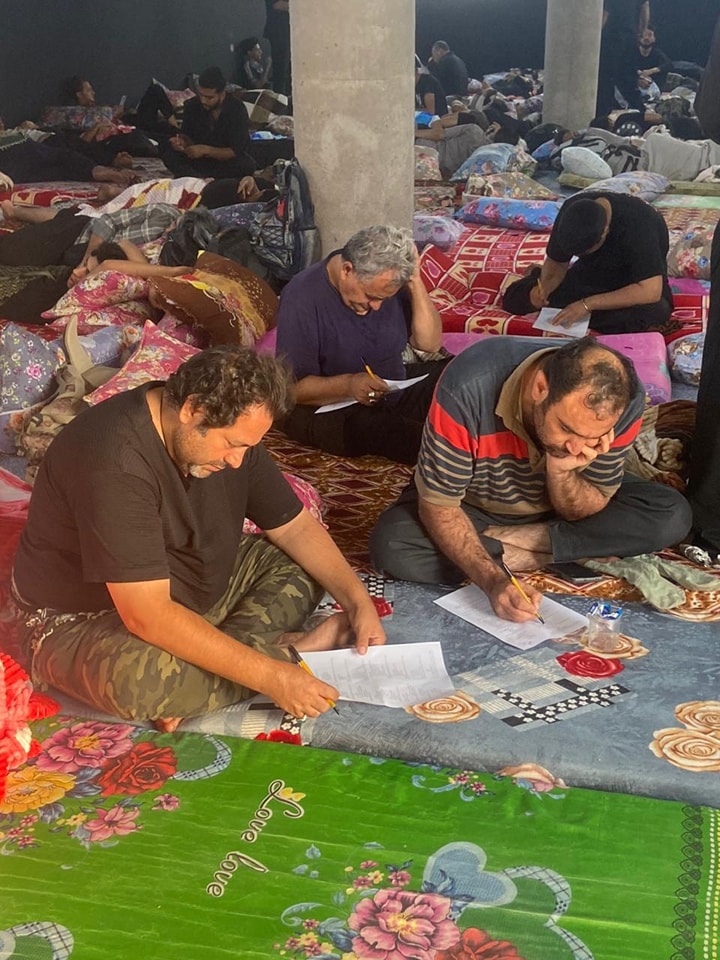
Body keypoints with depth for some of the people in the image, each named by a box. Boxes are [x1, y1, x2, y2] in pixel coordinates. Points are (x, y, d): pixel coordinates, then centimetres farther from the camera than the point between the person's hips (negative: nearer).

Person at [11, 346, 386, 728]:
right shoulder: (115, 463, -33)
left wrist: (358, 601, -12)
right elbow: (148, 618, -37)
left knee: (305, 567, -1)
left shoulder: (229, 428, -7)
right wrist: (269, 675, -37)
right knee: (148, 679, -40)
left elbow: (296, 527, 2)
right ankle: (288, 650, -15)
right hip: (88, 619, -8)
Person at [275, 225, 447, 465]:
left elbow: (430, 343, -3)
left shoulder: (387, 282, -4)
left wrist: (416, 283, -16)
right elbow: (292, 387, -21)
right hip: (328, 410, -7)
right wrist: (347, 385, -39)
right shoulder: (302, 299, -21)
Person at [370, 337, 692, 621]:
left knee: (673, 516, -18)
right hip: (474, 507, -2)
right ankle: (538, 556, -14)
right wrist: (493, 582, -39)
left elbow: (587, 515, -15)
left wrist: (560, 470, -36)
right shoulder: (467, 390, -37)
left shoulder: (621, 404, -27)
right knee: (390, 545, -31)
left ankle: (517, 540, -14)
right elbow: (438, 506, -27)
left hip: (554, 509, 3)